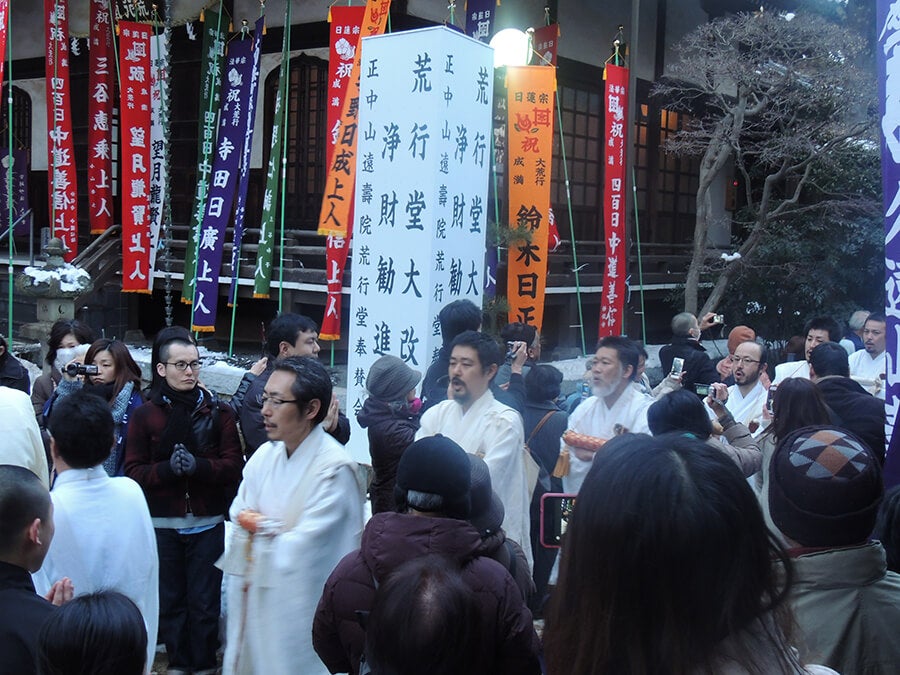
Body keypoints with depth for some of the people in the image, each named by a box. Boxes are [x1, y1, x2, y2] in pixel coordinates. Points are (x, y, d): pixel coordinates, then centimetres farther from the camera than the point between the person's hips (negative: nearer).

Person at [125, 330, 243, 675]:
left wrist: (198, 466, -20)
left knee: (204, 601, 4)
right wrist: (168, 468, -19)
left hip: (208, 523, -1)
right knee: (170, 599, 8)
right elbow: (134, 471, -2)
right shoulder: (145, 415, 2)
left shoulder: (218, 412, 2)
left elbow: (233, 465, -4)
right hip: (163, 523, 1)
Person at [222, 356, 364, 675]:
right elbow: (240, 517, 5)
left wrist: (260, 526, -5)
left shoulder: (335, 469, -20)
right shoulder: (265, 455, 4)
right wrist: (276, 529, -13)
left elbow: (301, 550, -22)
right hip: (254, 601, 7)